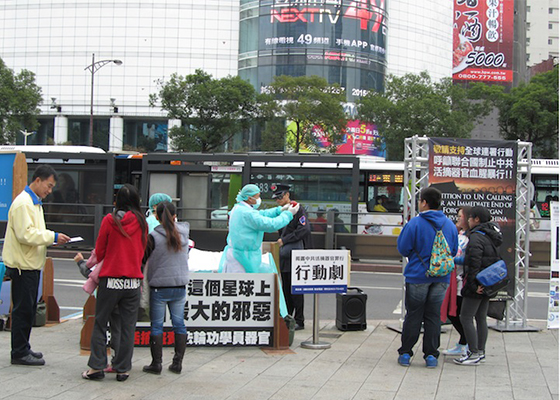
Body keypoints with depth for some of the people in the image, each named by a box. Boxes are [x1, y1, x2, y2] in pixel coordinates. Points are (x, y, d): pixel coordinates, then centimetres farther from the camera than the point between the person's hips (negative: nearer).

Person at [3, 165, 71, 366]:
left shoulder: (35, 203, 18)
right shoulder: (23, 203, -15)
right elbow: (25, 234, -23)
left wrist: (52, 238, 7)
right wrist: (53, 237, -20)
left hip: (32, 265, 10)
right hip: (22, 265, -10)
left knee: (29, 309, 15)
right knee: (23, 310, -4)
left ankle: (23, 348, 24)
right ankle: (19, 353, 4)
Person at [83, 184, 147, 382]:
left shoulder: (109, 220, -5)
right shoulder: (141, 222, 1)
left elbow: (99, 251, 2)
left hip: (110, 280, -2)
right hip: (133, 281, 2)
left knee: (100, 323, 9)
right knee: (128, 326, 7)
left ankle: (97, 367, 7)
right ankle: (123, 369, 11)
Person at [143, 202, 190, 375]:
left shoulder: (153, 237, -12)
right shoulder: (184, 232, -1)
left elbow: (142, 259, -6)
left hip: (159, 287, -4)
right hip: (180, 286, 4)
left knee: (157, 325, 5)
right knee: (179, 323, 11)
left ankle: (156, 363, 8)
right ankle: (178, 362, 14)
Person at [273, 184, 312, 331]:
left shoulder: (298, 210, -9)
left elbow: (304, 230, -17)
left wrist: (284, 240, -16)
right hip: (284, 255, 8)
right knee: (285, 289, 10)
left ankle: (299, 321, 0)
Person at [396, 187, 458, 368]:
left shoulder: (415, 223, -11)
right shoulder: (450, 225, 4)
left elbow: (403, 248, -8)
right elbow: (454, 251, 11)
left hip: (417, 276, -3)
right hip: (441, 277, 3)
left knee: (413, 315, 5)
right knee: (433, 316, 9)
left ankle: (405, 353, 11)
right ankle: (431, 355, 10)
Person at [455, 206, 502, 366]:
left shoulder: (476, 237, -17)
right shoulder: (491, 236, 13)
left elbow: (474, 263, -23)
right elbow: (495, 259, 18)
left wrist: (472, 285, -20)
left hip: (477, 284, -10)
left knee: (466, 318, -5)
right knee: (481, 318, 15)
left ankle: (474, 354, -3)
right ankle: (480, 351, 22)